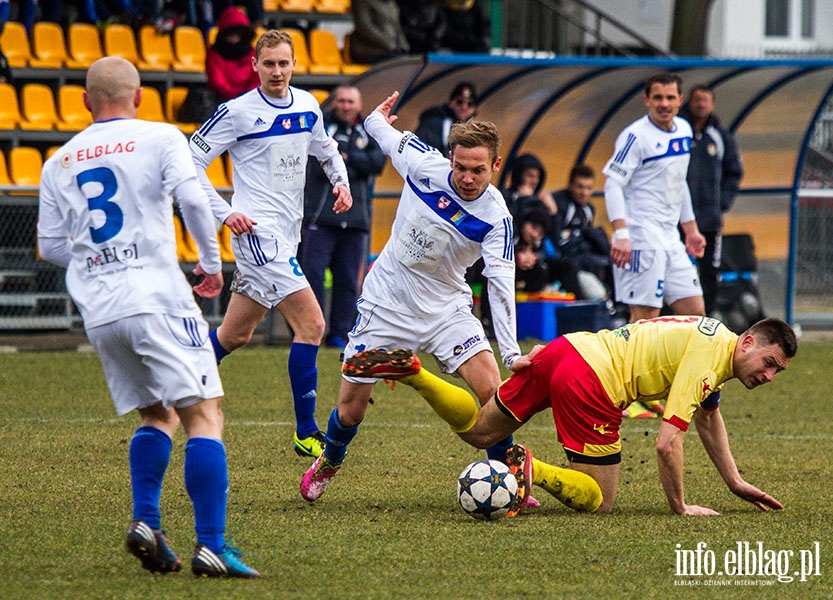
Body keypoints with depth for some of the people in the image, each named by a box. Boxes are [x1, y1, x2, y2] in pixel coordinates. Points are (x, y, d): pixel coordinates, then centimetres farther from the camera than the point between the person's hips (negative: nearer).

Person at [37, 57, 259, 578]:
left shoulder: (60, 162, 14)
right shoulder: (160, 138, 2)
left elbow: (51, 245, 15)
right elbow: (193, 200, -11)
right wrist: (213, 262, 4)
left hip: (98, 312, 5)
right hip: (157, 298, -5)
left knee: (158, 415, 20)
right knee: (204, 414, -6)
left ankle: (145, 522, 2)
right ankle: (211, 546, -18)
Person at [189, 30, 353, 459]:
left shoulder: (307, 106, 10)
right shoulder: (237, 112, -9)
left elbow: (325, 149, 29)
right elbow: (191, 162, -5)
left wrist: (341, 180, 8)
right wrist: (225, 212, -13)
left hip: (286, 235, 7)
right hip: (257, 232, -7)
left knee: (235, 334, 14)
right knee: (311, 324, -15)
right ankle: (306, 433, -9)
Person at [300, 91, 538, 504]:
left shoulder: (495, 218, -19)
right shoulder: (425, 166, -17)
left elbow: (501, 285, -26)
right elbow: (388, 137, 4)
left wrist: (511, 353, -35)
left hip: (446, 310, -1)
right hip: (386, 305, 1)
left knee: (491, 387, -21)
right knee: (351, 409, 5)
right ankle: (329, 463, 37)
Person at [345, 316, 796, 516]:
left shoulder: (716, 339, 18)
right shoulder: (708, 360, -12)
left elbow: (708, 415, 34)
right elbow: (667, 443, -17)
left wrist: (734, 482, 31)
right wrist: (679, 508, -6)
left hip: (565, 349, 9)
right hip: (593, 381, -9)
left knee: (478, 432, 20)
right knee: (598, 502, -2)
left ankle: (412, 373, 6)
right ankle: (531, 470, -20)